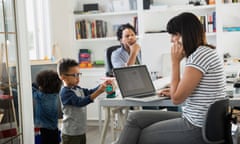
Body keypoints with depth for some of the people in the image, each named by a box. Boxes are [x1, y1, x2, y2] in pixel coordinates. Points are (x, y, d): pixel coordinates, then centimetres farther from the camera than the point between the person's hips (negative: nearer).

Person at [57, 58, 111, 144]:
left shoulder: (78, 89, 5)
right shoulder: (65, 92, -19)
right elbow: (80, 102, -29)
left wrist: (102, 86, -17)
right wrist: (98, 92, -37)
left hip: (81, 131, 9)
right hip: (70, 134, -9)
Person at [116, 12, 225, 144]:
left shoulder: (200, 55, -19)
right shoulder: (204, 52, 13)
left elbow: (177, 99, -17)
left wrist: (175, 61, -11)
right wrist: (175, 91, 12)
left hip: (198, 129, -10)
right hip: (197, 122, 10)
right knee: (135, 118, 7)